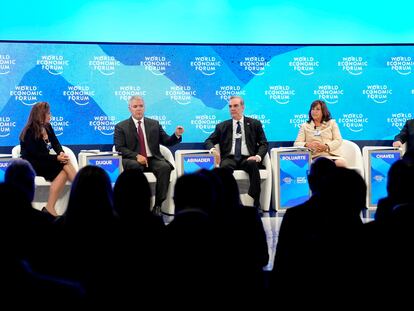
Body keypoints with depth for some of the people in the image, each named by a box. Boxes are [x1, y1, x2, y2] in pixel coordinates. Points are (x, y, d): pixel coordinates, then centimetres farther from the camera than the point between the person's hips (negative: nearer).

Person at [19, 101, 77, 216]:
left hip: (45, 163, 6)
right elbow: (35, 154, -18)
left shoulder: (47, 127, 8)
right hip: (32, 166, -6)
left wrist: (62, 153, -20)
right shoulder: (30, 132, -13)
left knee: (63, 172, -24)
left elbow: (56, 144, 4)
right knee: (65, 165, -25)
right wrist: (56, 158, -25)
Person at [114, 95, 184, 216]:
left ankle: (158, 205, -26)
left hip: (153, 159, 2)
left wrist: (177, 135, -8)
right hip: (133, 161, -2)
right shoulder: (121, 127, 9)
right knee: (136, 167, -38)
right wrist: (136, 156, -17)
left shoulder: (154, 124, 18)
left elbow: (167, 142, 14)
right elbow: (119, 148, -2)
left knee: (165, 167, -30)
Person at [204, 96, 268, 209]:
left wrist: (258, 156, -11)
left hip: (247, 158, -1)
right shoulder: (222, 126, 21)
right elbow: (208, 141, 18)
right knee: (224, 166, -36)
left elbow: (263, 143, 11)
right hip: (230, 158, 1)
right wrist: (213, 149, -7)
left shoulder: (255, 124, 17)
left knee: (253, 165, -37)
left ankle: (255, 203, -37)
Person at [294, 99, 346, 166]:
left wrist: (326, 147, -14)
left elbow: (338, 140, 8)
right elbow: (296, 143, 9)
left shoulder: (332, 123, 19)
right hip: (314, 156, -1)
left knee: (341, 163, -35)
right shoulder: (305, 126, 19)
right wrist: (307, 145, -15)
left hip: (331, 154, 1)